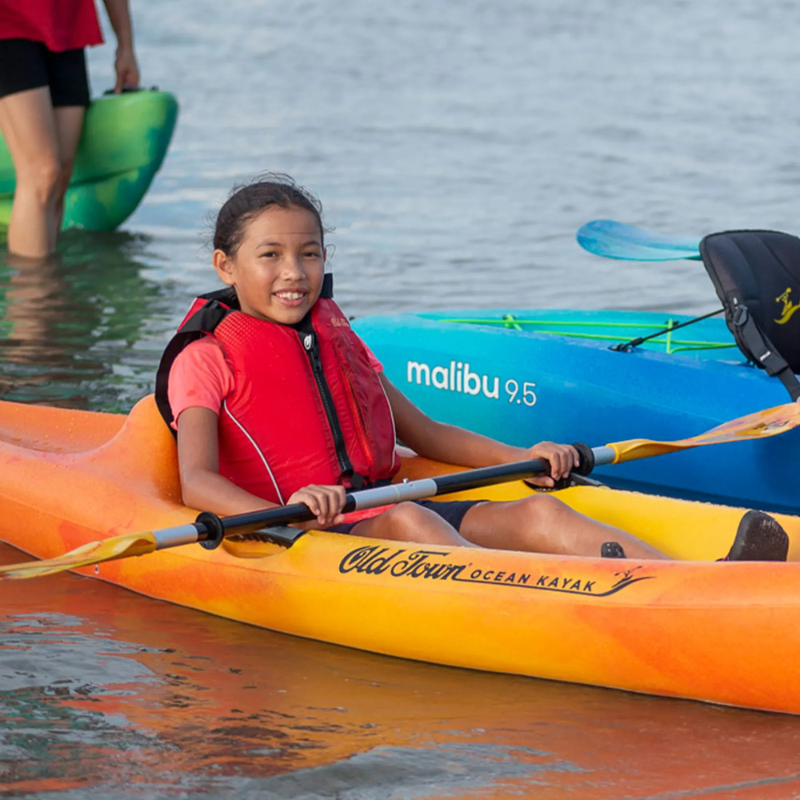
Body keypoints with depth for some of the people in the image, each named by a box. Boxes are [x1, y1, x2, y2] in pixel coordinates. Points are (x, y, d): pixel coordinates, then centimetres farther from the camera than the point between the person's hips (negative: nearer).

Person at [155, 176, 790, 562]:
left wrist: (522, 458, 9)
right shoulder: (205, 358, 4)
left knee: (539, 513, -18)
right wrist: (285, 512, -32)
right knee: (408, 520, -37)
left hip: (377, 508, 6)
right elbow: (196, 481, -12)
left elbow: (427, 434, 27)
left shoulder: (339, 342, 25)